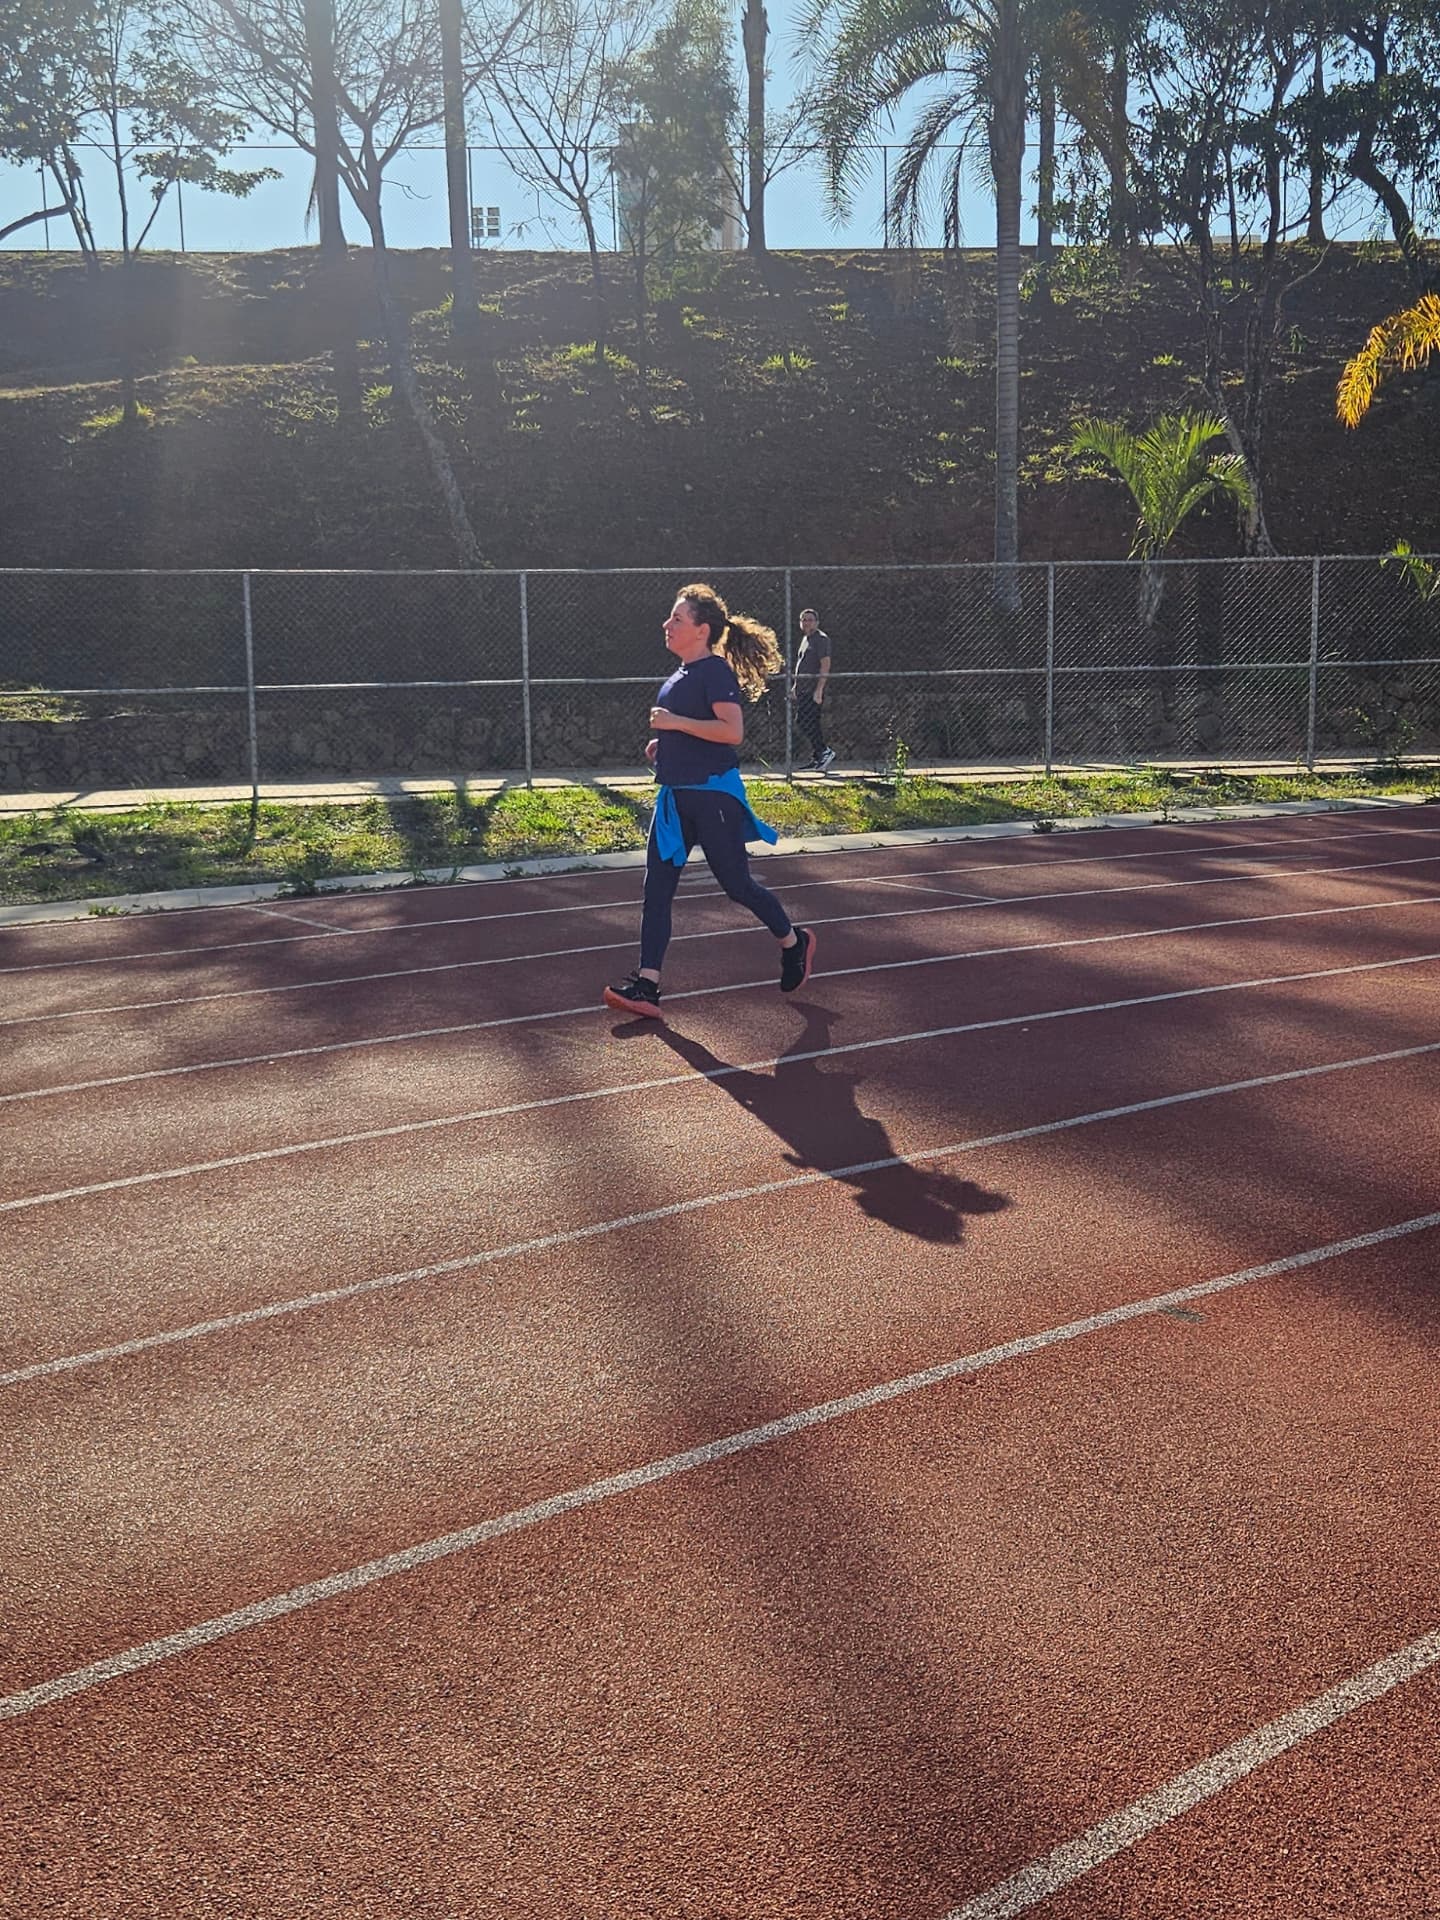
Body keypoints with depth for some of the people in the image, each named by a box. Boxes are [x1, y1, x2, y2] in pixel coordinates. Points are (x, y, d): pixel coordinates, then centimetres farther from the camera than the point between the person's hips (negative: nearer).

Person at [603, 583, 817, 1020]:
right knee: (657, 889, 0)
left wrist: (676, 723, -23)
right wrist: (664, 741, 12)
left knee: (737, 885, 3)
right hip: (675, 796, 9)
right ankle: (646, 985, -2)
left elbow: (732, 731, -25)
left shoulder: (716, 671, -13)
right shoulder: (680, 674, 15)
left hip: (713, 795, -9)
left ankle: (794, 942, 28)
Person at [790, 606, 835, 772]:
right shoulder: (805, 639, 20)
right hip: (803, 690, 10)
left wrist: (819, 690, -22)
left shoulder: (821, 639, -9)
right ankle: (817, 760, 11)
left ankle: (824, 750, -10)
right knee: (811, 724, 9)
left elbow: (825, 665, -16)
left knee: (805, 722, -16)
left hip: (813, 691, -10)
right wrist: (795, 686, 24)